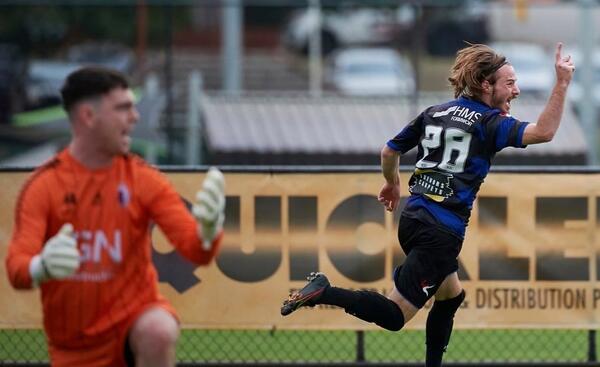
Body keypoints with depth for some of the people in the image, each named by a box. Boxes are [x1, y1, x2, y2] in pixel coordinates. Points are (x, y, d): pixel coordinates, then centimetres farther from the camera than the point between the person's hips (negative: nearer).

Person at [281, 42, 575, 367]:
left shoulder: (435, 113, 12)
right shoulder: (489, 122, -8)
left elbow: (389, 151, 19)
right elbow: (543, 132, -23)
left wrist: (392, 184, 38)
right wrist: (562, 83, -21)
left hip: (414, 218, 9)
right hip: (441, 232, -9)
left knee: (451, 297, 26)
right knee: (394, 316, -6)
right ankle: (324, 293, -18)